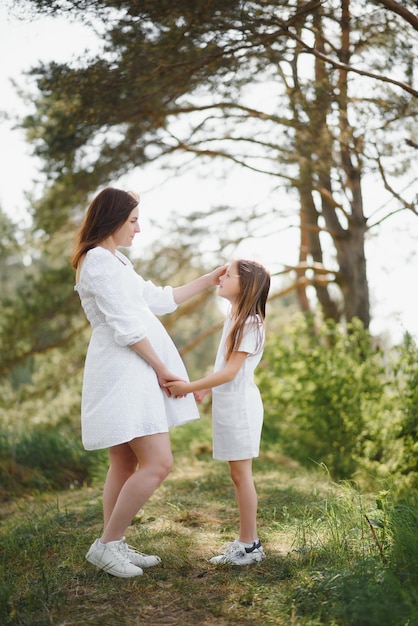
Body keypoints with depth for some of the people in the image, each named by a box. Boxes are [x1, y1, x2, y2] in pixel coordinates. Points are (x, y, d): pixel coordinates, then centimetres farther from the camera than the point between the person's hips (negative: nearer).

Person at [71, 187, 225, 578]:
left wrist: (208, 281, 26)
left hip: (132, 373, 11)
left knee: (126, 465, 12)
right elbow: (125, 326, -17)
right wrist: (162, 368, -10)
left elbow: (159, 299, 25)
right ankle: (107, 544, -1)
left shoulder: (113, 260, 20)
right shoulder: (98, 260, -12)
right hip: (123, 373, -11)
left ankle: (113, 546, 19)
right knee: (157, 463, -12)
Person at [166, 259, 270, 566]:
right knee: (238, 474, 12)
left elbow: (231, 371, -20)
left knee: (241, 473, -3)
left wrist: (190, 387, -20)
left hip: (240, 405, -9)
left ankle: (250, 544, 5)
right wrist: (204, 388, 12)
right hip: (226, 403, 9)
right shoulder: (233, 319, 14)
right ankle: (247, 540, 20)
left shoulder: (250, 323, -15)